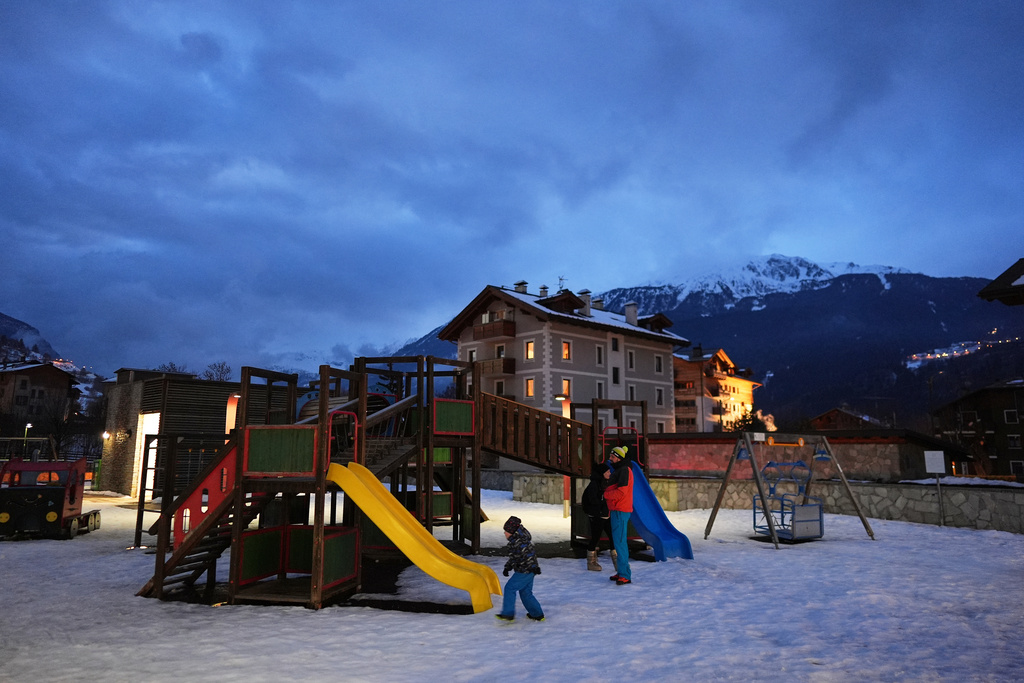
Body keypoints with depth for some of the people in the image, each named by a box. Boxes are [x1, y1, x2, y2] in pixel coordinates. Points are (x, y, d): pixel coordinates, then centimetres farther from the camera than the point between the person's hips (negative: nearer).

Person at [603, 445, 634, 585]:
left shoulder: (624, 470, -14)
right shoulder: (618, 470, 19)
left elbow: (621, 492, -21)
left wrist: (605, 494, -9)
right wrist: (608, 478, 6)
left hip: (620, 511, -11)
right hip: (616, 510, 11)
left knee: (620, 542, -10)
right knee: (618, 542, 15)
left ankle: (625, 575, -7)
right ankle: (621, 572, 22)